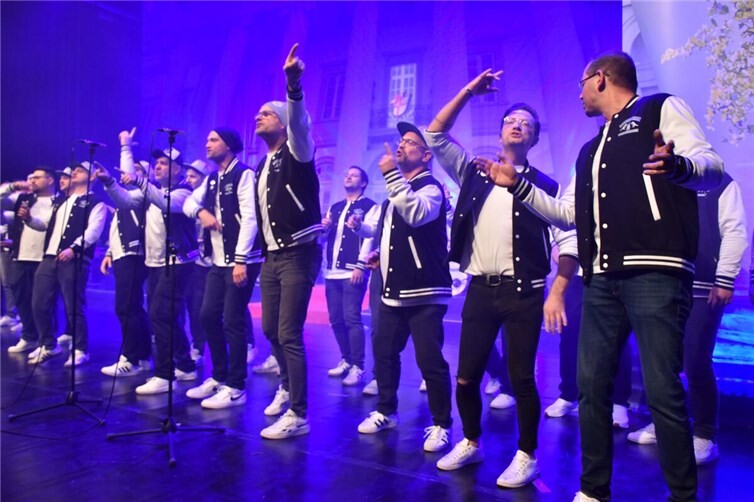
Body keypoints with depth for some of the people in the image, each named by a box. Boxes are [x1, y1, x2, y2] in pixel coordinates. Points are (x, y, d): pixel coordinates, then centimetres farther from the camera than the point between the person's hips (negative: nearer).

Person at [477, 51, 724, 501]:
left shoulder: (661, 109, 7)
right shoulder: (590, 151, 26)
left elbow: (714, 168, -7)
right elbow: (568, 213, 27)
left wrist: (676, 165, -30)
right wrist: (518, 184, 21)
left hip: (655, 271, -7)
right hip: (602, 279, 7)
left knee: (662, 390, -7)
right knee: (592, 385, 7)